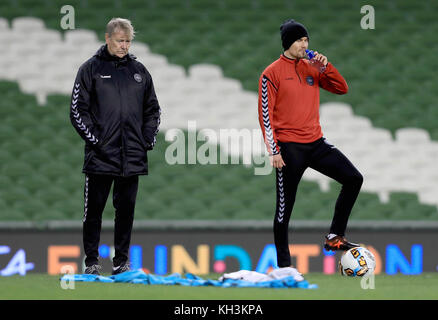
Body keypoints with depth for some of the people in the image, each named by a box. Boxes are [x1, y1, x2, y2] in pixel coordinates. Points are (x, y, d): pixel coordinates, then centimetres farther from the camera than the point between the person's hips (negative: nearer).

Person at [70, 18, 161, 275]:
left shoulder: (139, 71, 12)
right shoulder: (91, 69, 0)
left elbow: (153, 109, 18)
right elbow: (78, 110, -3)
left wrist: (148, 140, 6)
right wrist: (93, 139, -11)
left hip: (133, 156, 3)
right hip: (100, 156, -3)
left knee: (126, 210, 6)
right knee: (94, 210, 1)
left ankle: (122, 261, 14)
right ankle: (92, 261, 8)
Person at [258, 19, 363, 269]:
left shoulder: (312, 68, 10)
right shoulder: (272, 73, -5)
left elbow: (342, 89, 9)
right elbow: (265, 114, -7)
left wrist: (326, 66, -7)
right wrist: (273, 150, -13)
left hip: (316, 143, 5)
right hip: (289, 148, -5)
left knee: (353, 178, -6)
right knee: (285, 207, 0)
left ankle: (335, 237, 2)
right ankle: (284, 264, 9)